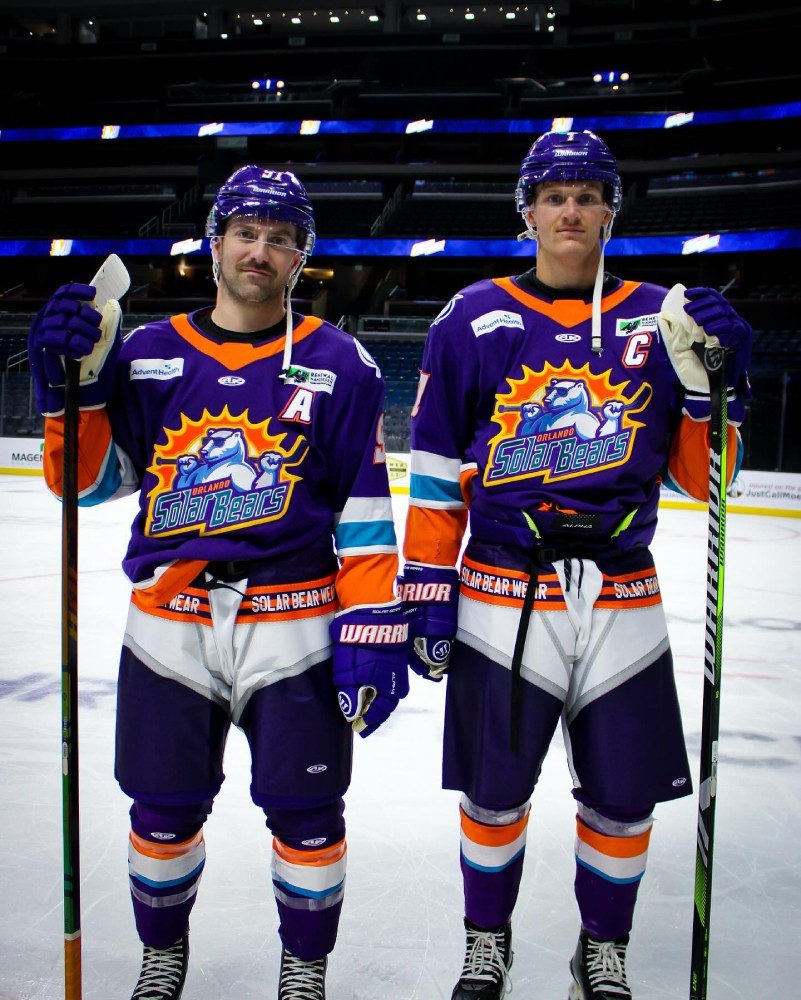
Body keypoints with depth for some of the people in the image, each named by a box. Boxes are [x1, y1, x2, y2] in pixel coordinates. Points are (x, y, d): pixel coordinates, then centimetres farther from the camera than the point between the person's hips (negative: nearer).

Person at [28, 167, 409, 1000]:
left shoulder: (338, 365, -1)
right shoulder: (146, 354, 5)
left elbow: (365, 511, -4)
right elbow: (89, 479, 4)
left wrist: (374, 627, -10)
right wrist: (68, 387, -11)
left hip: (295, 627, -2)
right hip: (168, 627, 2)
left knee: (305, 811, 6)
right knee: (164, 808, 14)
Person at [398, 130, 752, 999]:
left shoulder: (660, 320, 5)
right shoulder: (475, 320, 0)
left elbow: (698, 478, 4)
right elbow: (435, 472, 1)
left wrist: (712, 377, -11)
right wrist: (426, 588, -2)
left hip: (622, 602, 2)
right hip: (502, 601, -1)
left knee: (624, 799, 11)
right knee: (494, 795, 10)